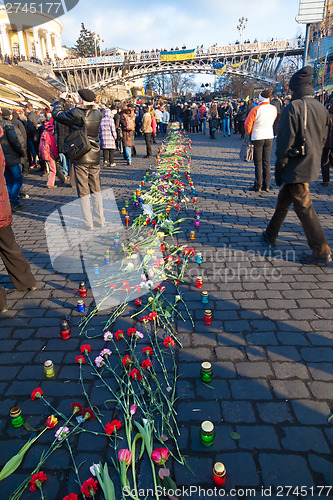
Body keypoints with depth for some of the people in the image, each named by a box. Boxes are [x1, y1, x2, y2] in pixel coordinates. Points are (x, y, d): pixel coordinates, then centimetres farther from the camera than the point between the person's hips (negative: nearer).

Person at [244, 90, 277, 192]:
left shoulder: (256, 109, -14)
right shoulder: (274, 109, 0)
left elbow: (248, 123, -11)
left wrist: (249, 133, 5)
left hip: (257, 138, -4)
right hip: (269, 137, 4)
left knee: (258, 163, 1)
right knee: (267, 162, 10)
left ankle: (257, 186, 1)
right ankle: (266, 185, 13)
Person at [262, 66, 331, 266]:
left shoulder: (293, 108, -14)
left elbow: (285, 141, -16)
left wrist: (279, 167, -8)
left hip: (296, 167, -8)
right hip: (312, 165, 8)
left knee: (304, 208, -4)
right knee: (283, 200, 21)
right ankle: (271, 234, 36)